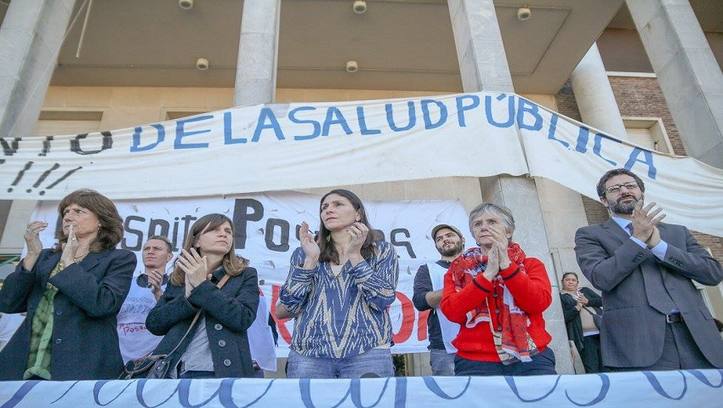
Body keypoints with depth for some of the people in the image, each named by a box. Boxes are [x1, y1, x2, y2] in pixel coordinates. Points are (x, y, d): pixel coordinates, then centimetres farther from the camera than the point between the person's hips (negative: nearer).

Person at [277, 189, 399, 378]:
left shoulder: (382, 251, 7)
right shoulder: (304, 253, 11)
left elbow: (382, 300, -7)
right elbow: (288, 308, 3)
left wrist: (355, 255, -10)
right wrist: (311, 259, -5)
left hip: (367, 352, -1)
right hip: (309, 353, 2)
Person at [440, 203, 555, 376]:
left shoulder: (530, 264, 11)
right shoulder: (458, 269, 10)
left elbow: (539, 303, -7)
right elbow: (452, 312, -7)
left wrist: (506, 264, -13)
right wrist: (488, 274, -12)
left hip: (531, 359, 1)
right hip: (476, 362, 0)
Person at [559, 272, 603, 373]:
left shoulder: (585, 290, 18)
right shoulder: (561, 297, 2)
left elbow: (601, 301, 9)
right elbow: (564, 317, -8)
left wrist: (588, 301, -5)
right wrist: (577, 307, -14)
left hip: (601, 332, 5)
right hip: (585, 337, -5)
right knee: (592, 369, -8)